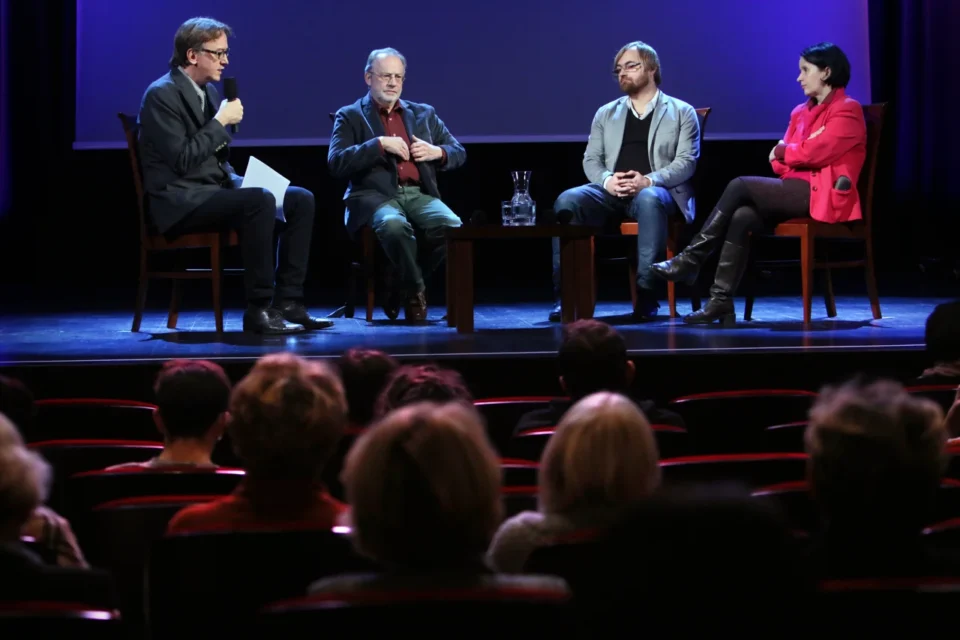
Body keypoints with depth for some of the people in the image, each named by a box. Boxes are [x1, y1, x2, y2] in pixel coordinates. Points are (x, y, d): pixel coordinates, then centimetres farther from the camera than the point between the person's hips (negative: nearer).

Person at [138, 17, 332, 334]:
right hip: (180, 201, -9)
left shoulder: (209, 91, 15)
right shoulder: (162, 95, -12)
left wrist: (238, 181, 3)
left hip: (213, 189, 9)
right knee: (260, 201, -33)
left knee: (301, 199, -4)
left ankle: (287, 301, -8)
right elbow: (182, 160, -21)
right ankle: (258, 309, -28)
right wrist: (221, 121, -15)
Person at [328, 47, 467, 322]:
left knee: (453, 226, -29)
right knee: (394, 225, -40)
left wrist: (436, 152, 0)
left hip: (418, 194, 4)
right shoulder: (350, 116, 10)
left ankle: (402, 283, -8)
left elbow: (459, 154, 23)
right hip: (374, 196, -4)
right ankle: (414, 290, -16)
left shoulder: (424, 113, 22)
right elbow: (336, 163, -5)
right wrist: (379, 144, -13)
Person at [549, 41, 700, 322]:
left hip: (657, 191, -3)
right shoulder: (606, 114, 22)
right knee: (567, 201, -29)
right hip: (611, 191, 3)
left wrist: (649, 180, -19)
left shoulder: (682, 112, 11)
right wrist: (607, 180, -11)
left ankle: (646, 294, -39)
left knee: (649, 200, -41)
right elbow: (591, 159, 13)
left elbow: (686, 162, -1)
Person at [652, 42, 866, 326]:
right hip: (796, 190, 7)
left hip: (823, 196, -7)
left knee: (740, 186, -21)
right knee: (742, 216, -23)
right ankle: (721, 302, -29)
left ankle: (691, 259, -14)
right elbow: (781, 161, 13)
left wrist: (785, 150, 3)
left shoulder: (847, 110, -5)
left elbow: (814, 153, -15)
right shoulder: (802, 112, 20)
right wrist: (785, 156, -10)